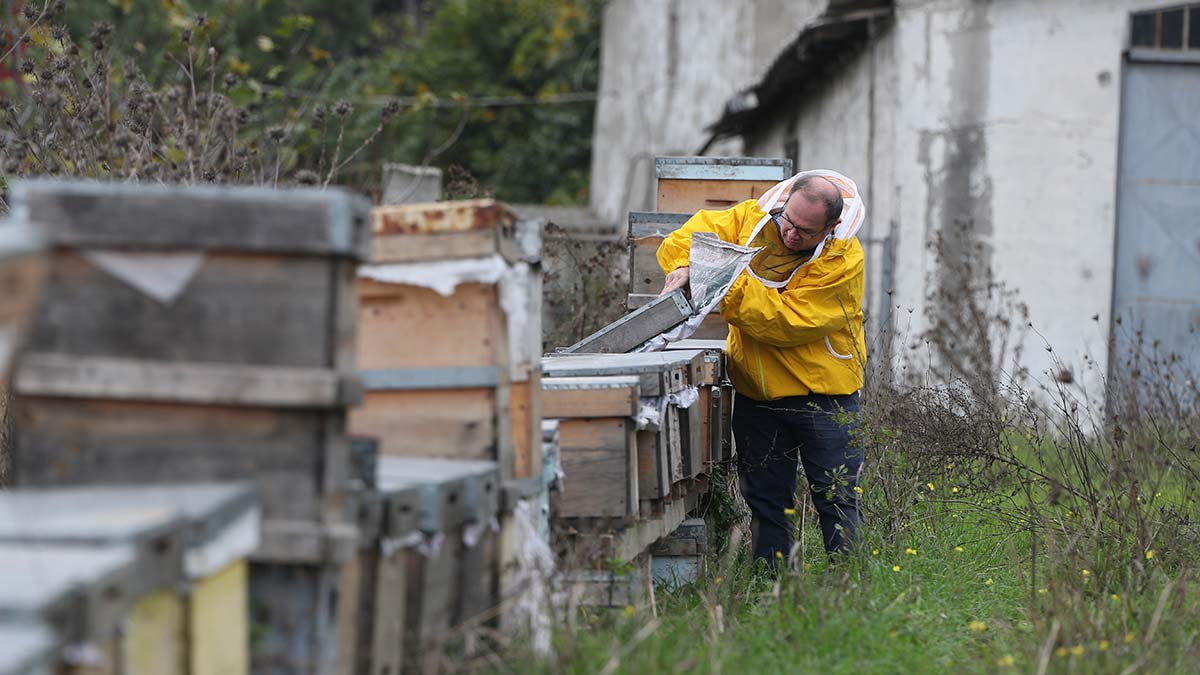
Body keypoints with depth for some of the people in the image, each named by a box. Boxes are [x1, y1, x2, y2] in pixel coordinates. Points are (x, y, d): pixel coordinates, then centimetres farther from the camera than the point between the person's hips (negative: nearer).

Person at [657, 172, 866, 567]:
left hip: (822, 394, -4)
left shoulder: (843, 260, -19)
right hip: (756, 391, 4)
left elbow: (789, 321, -25)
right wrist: (683, 267, -24)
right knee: (766, 498, 12)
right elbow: (686, 238, -1)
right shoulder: (753, 219, -5)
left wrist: (730, 290, -31)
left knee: (837, 499, -1)